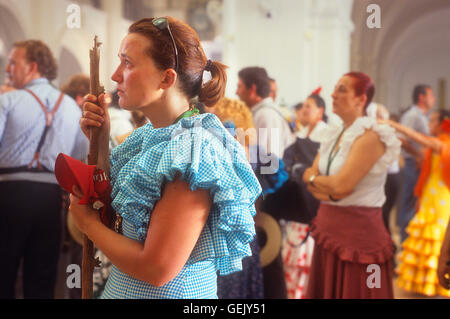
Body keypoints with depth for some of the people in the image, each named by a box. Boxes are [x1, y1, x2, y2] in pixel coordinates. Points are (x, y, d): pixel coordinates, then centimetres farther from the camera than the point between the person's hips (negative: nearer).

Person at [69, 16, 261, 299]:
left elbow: (157, 269, -26)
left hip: (170, 291, -8)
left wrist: (89, 223, -12)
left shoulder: (193, 154, -25)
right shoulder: (151, 137, 1)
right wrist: (101, 141, -2)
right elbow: (114, 211, 7)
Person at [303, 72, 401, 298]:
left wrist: (313, 178, -3)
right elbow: (310, 176, 9)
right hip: (328, 227, 8)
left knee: (351, 292, -1)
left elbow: (342, 185, -22)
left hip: (358, 229, -8)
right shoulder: (333, 134, 11)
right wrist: (327, 189, -12)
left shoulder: (370, 137, -15)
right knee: (325, 291, 12)